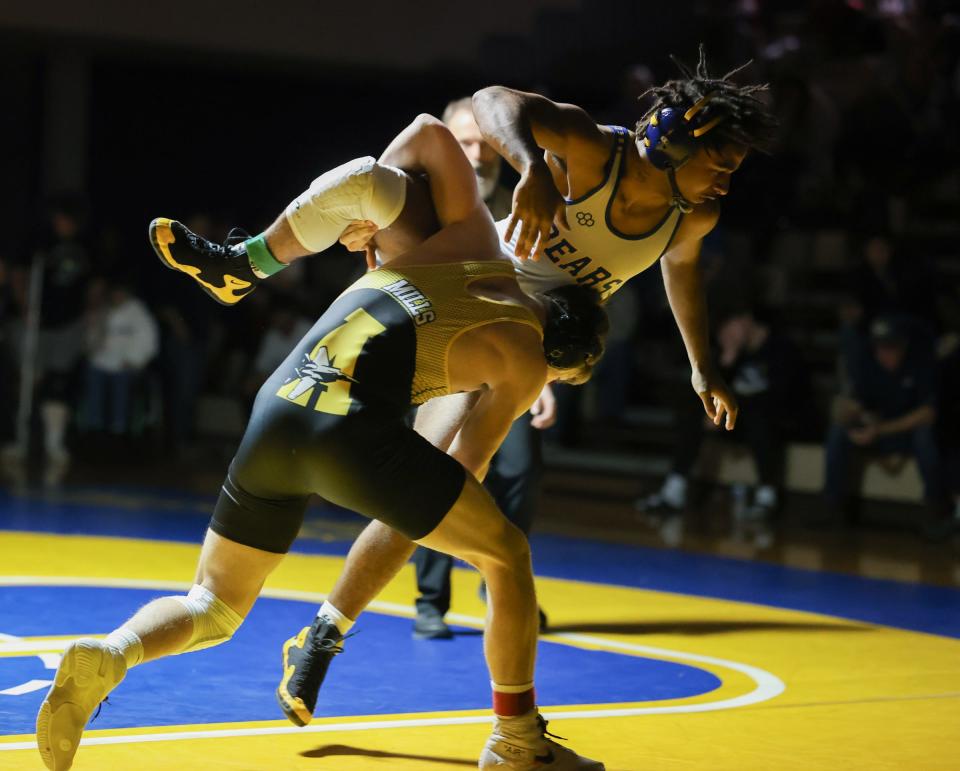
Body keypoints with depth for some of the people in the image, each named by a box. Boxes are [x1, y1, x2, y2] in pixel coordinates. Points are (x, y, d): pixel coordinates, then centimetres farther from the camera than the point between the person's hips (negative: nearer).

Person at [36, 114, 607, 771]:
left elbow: (429, 131, 25)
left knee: (212, 610, 19)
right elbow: (466, 468, 16)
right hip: (355, 433, -6)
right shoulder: (526, 362, 8)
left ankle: (109, 654, -12)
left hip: (276, 412, 6)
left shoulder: (477, 245, 21)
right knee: (506, 556, 15)